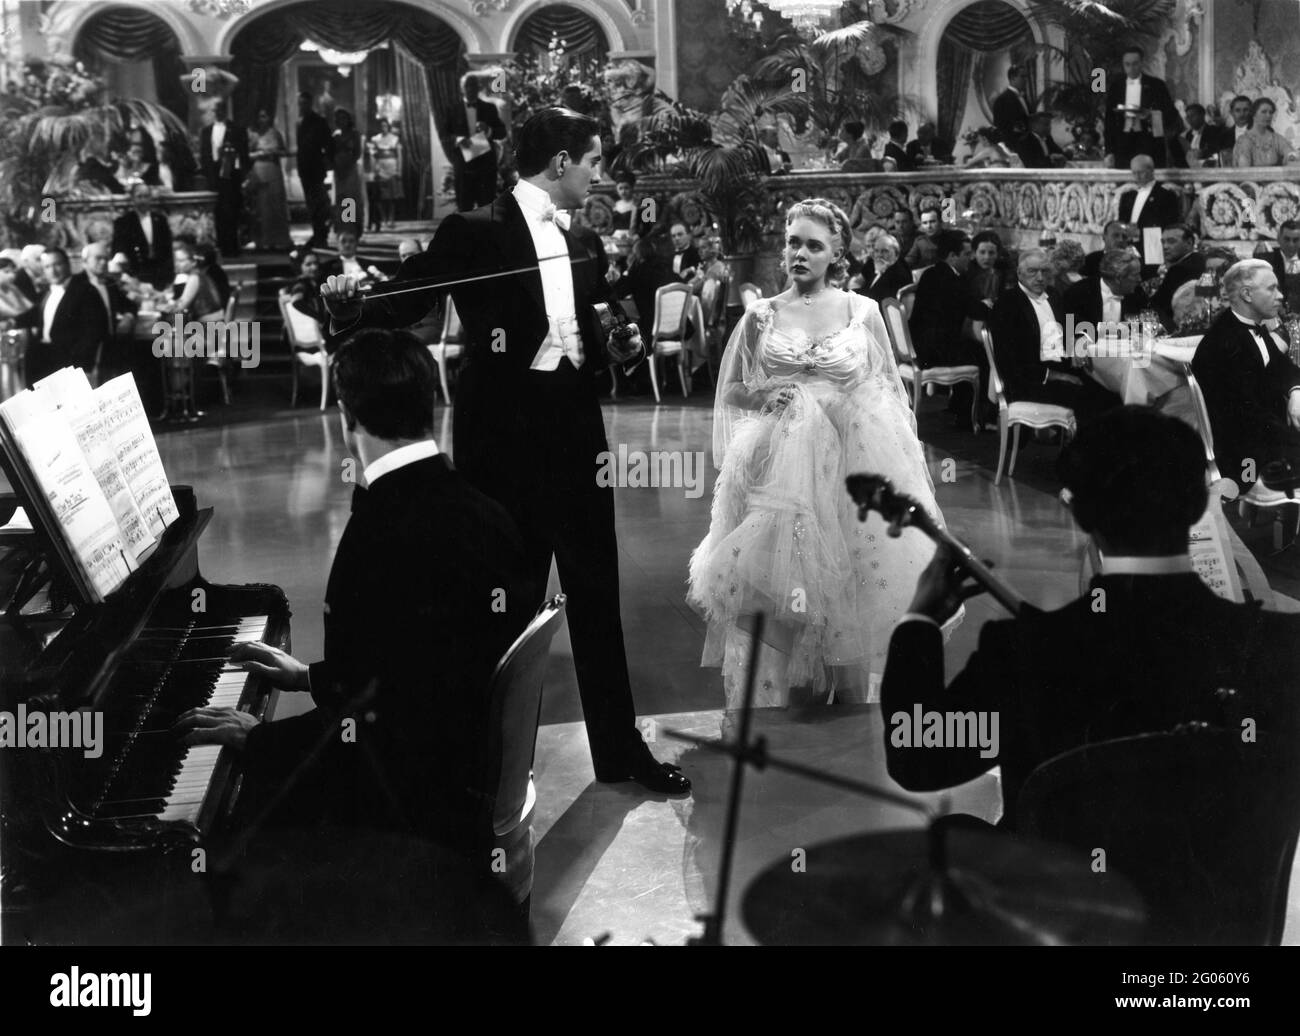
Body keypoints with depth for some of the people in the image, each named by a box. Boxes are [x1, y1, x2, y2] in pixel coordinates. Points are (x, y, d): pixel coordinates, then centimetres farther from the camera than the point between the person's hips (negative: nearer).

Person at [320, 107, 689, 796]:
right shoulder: (473, 234, -8)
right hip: (503, 435, -5)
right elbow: (401, 307, -11)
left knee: (597, 595, 11)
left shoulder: (585, 244, 11)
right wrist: (346, 309, -30)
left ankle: (619, 748, 23)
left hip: (575, 430, 5)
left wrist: (620, 347, -2)